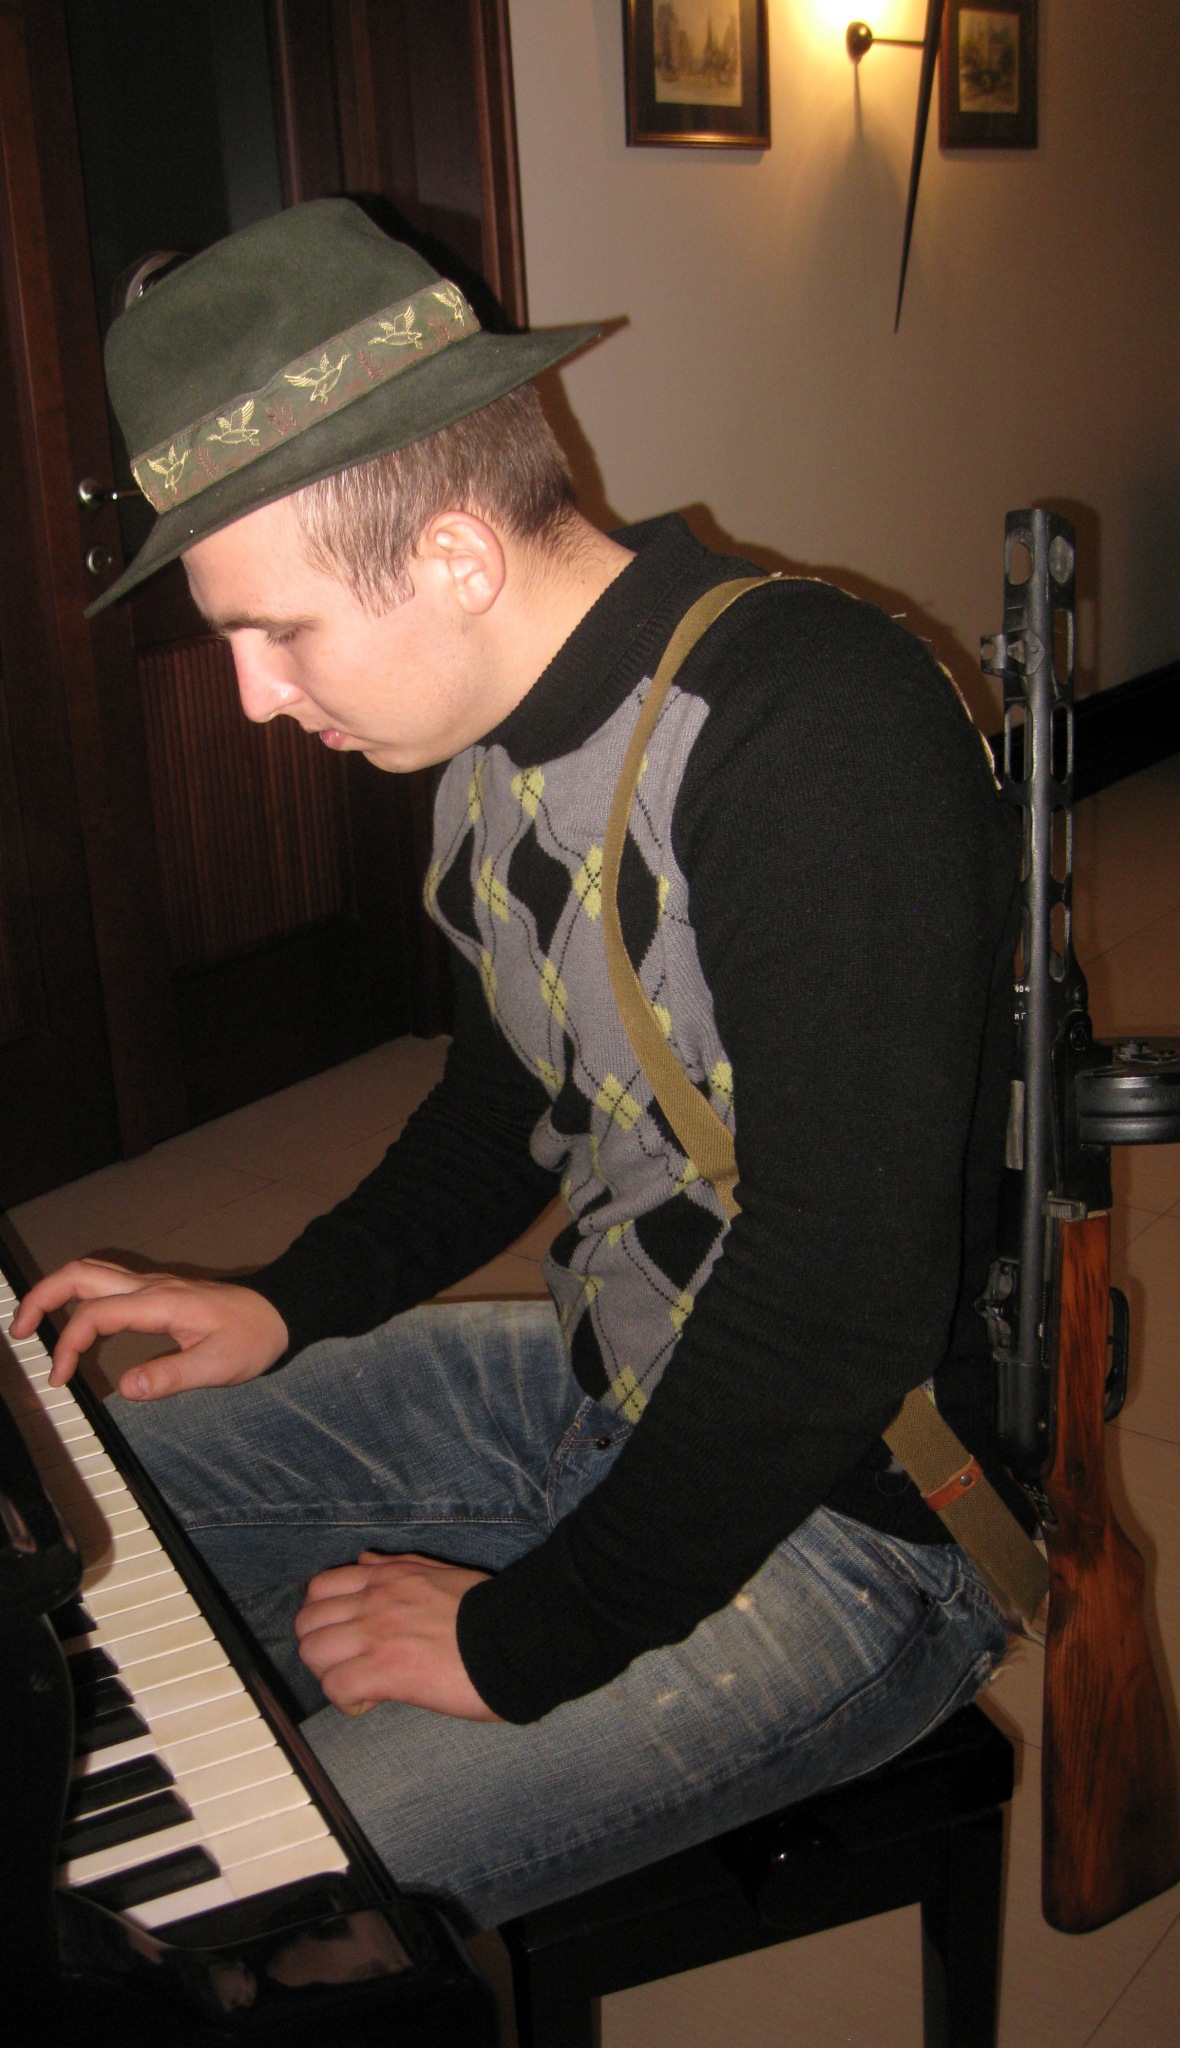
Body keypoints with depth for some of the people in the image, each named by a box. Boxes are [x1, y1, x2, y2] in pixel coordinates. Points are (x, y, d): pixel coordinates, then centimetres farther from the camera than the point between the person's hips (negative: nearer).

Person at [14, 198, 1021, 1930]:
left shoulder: (820, 730, -28)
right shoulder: (490, 728, 2)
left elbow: (852, 1290, -31)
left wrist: (528, 1639, -22)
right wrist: (287, 1310, 10)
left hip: (852, 1515, -8)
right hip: (601, 1384, 9)